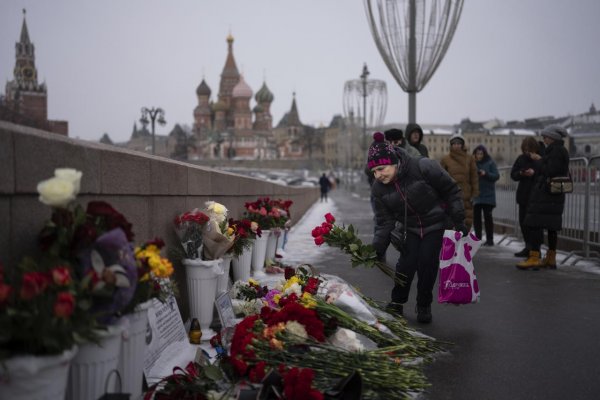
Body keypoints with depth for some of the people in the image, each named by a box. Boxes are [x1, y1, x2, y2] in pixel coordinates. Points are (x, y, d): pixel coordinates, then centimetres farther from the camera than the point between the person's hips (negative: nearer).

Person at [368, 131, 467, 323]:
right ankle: (397, 303, 10)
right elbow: (384, 222, -9)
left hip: (435, 224, -2)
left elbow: (451, 191, -15)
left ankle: (424, 305, 15)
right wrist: (377, 248, -21)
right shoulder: (378, 188, -15)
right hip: (409, 228, 2)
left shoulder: (424, 168, -28)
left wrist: (458, 220, -12)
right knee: (407, 263, -11)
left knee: (427, 263, -6)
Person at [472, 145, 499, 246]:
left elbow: (496, 176, -4)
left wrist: (486, 174, -18)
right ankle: (478, 238, 15)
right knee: (476, 216, 3)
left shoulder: (490, 163, 0)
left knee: (487, 216, -1)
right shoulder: (473, 163, 7)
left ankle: (489, 239, 6)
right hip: (476, 195, 3)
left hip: (488, 195, -3)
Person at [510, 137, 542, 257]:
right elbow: (513, 174, 8)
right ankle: (528, 247, 22)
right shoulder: (521, 158, 10)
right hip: (523, 195, 6)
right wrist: (521, 173, -11)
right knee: (523, 221, 10)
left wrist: (534, 173, -25)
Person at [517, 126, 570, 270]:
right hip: (555, 195, 10)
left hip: (545, 193, -10)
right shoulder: (561, 150, 19)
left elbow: (550, 171, -20)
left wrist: (540, 160, -6)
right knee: (552, 226, 12)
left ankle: (534, 257, -14)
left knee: (534, 224, -11)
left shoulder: (556, 151, -12)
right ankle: (551, 258, 17)